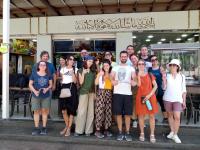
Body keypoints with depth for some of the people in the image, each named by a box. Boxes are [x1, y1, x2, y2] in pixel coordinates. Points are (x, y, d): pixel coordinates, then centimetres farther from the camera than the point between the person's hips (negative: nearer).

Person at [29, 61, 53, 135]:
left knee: (44, 111, 5)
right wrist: (35, 91, -12)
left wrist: (47, 89, -12)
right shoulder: (34, 74, 1)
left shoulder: (48, 75, 5)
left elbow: (51, 84, 8)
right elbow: (30, 84, 3)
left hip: (46, 96, 1)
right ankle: (36, 128, 15)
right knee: (36, 111, 5)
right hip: (36, 96, -1)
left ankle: (44, 128, 15)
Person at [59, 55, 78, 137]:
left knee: (71, 110, -1)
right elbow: (62, 80, 14)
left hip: (72, 89, -2)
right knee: (63, 110, 2)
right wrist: (62, 88, 6)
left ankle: (69, 128, 11)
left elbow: (75, 81, -4)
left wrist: (72, 73, -17)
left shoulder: (75, 69, 4)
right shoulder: (63, 69, 12)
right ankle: (66, 126, 25)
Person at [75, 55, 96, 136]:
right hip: (83, 92, -3)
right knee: (81, 112, -4)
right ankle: (78, 130, 7)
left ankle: (88, 130, 13)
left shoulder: (93, 71, 11)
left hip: (92, 93, 3)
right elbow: (81, 82, -6)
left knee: (91, 112, 4)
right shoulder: (80, 71, 2)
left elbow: (95, 82, 11)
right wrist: (83, 73, -15)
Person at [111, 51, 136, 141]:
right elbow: (112, 79, 7)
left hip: (128, 93, 0)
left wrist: (133, 82, -21)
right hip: (117, 93, 0)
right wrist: (113, 81, -16)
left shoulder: (131, 68, 12)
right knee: (118, 113, 3)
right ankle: (120, 132, 15)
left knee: (128, 114, 3)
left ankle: (127, 133, 15)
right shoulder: (115, 68, 13)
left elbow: (134, 79, 2)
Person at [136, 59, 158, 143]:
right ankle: (142, 133, 18)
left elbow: (155, 86, 2)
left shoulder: (150, 75, 6)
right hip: (141, 97, 0)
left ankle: (152, 134, 12)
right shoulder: (136, 75, 5)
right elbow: (138, 85, -11)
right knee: (141, 115, 5)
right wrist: (139, 75, -14)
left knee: (152, 116, 2)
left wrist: (150, 95, -9)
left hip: (150, 97, 0)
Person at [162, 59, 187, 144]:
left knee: (177, 117, -9)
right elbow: (164, 88, -2)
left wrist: (184, 101, 2)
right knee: (170, 115, 12)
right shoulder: (166, 75, 0)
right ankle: (172, 132, 28)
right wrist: (164, 80, -16)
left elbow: (183, 90, 5)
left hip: (177, 99, -1)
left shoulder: (181, 76, 2)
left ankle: (175, 135, 6)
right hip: (167, 98, 1)